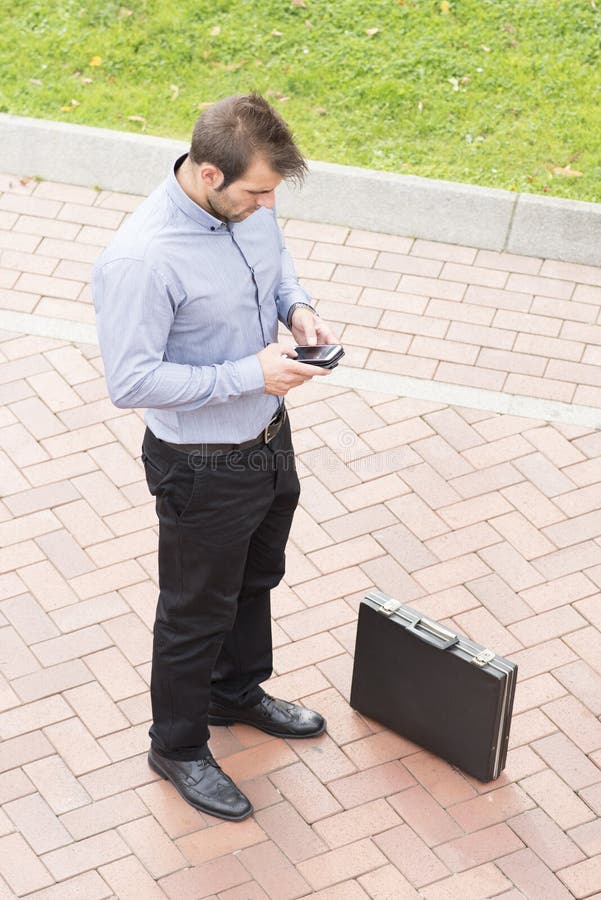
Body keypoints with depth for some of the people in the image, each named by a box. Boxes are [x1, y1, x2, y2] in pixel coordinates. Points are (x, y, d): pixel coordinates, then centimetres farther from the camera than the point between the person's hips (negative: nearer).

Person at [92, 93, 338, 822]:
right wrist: (248, 374, -30)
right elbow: (130, 382, -30)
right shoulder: (140, 260, -34)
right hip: (203, 470, -8)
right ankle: (178, 747, 37)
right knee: (197, 612, 14)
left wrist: (295, 305, -9)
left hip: (269, 440, 8)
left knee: (255, 579, 29)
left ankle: (239, 693, 55)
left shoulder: (247, 205, -10)